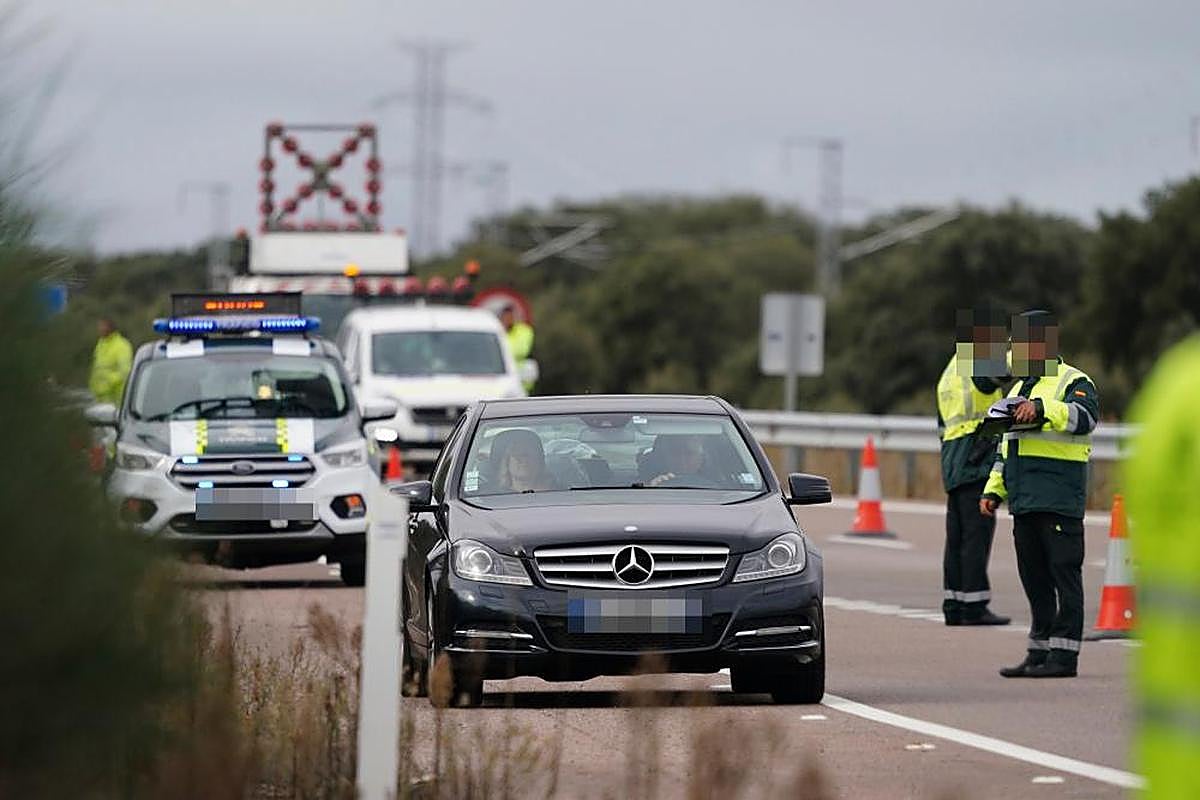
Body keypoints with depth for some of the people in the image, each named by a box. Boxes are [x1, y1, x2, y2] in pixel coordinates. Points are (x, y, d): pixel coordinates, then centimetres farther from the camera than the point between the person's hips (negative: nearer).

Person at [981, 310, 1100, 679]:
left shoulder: (1073, 382, -2)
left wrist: (1042, 408, -37)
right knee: (1034, 579, 10)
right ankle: (1039, 652, 15)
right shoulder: (1020, 387, 24)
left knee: (1064, 574, -8)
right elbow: (1007, 445, 30)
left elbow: (1084, 417, -25)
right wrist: (994, 489, 21)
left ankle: (1063, 655, -9)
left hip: (1059, 499, -9)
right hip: (1024, 501, 9)